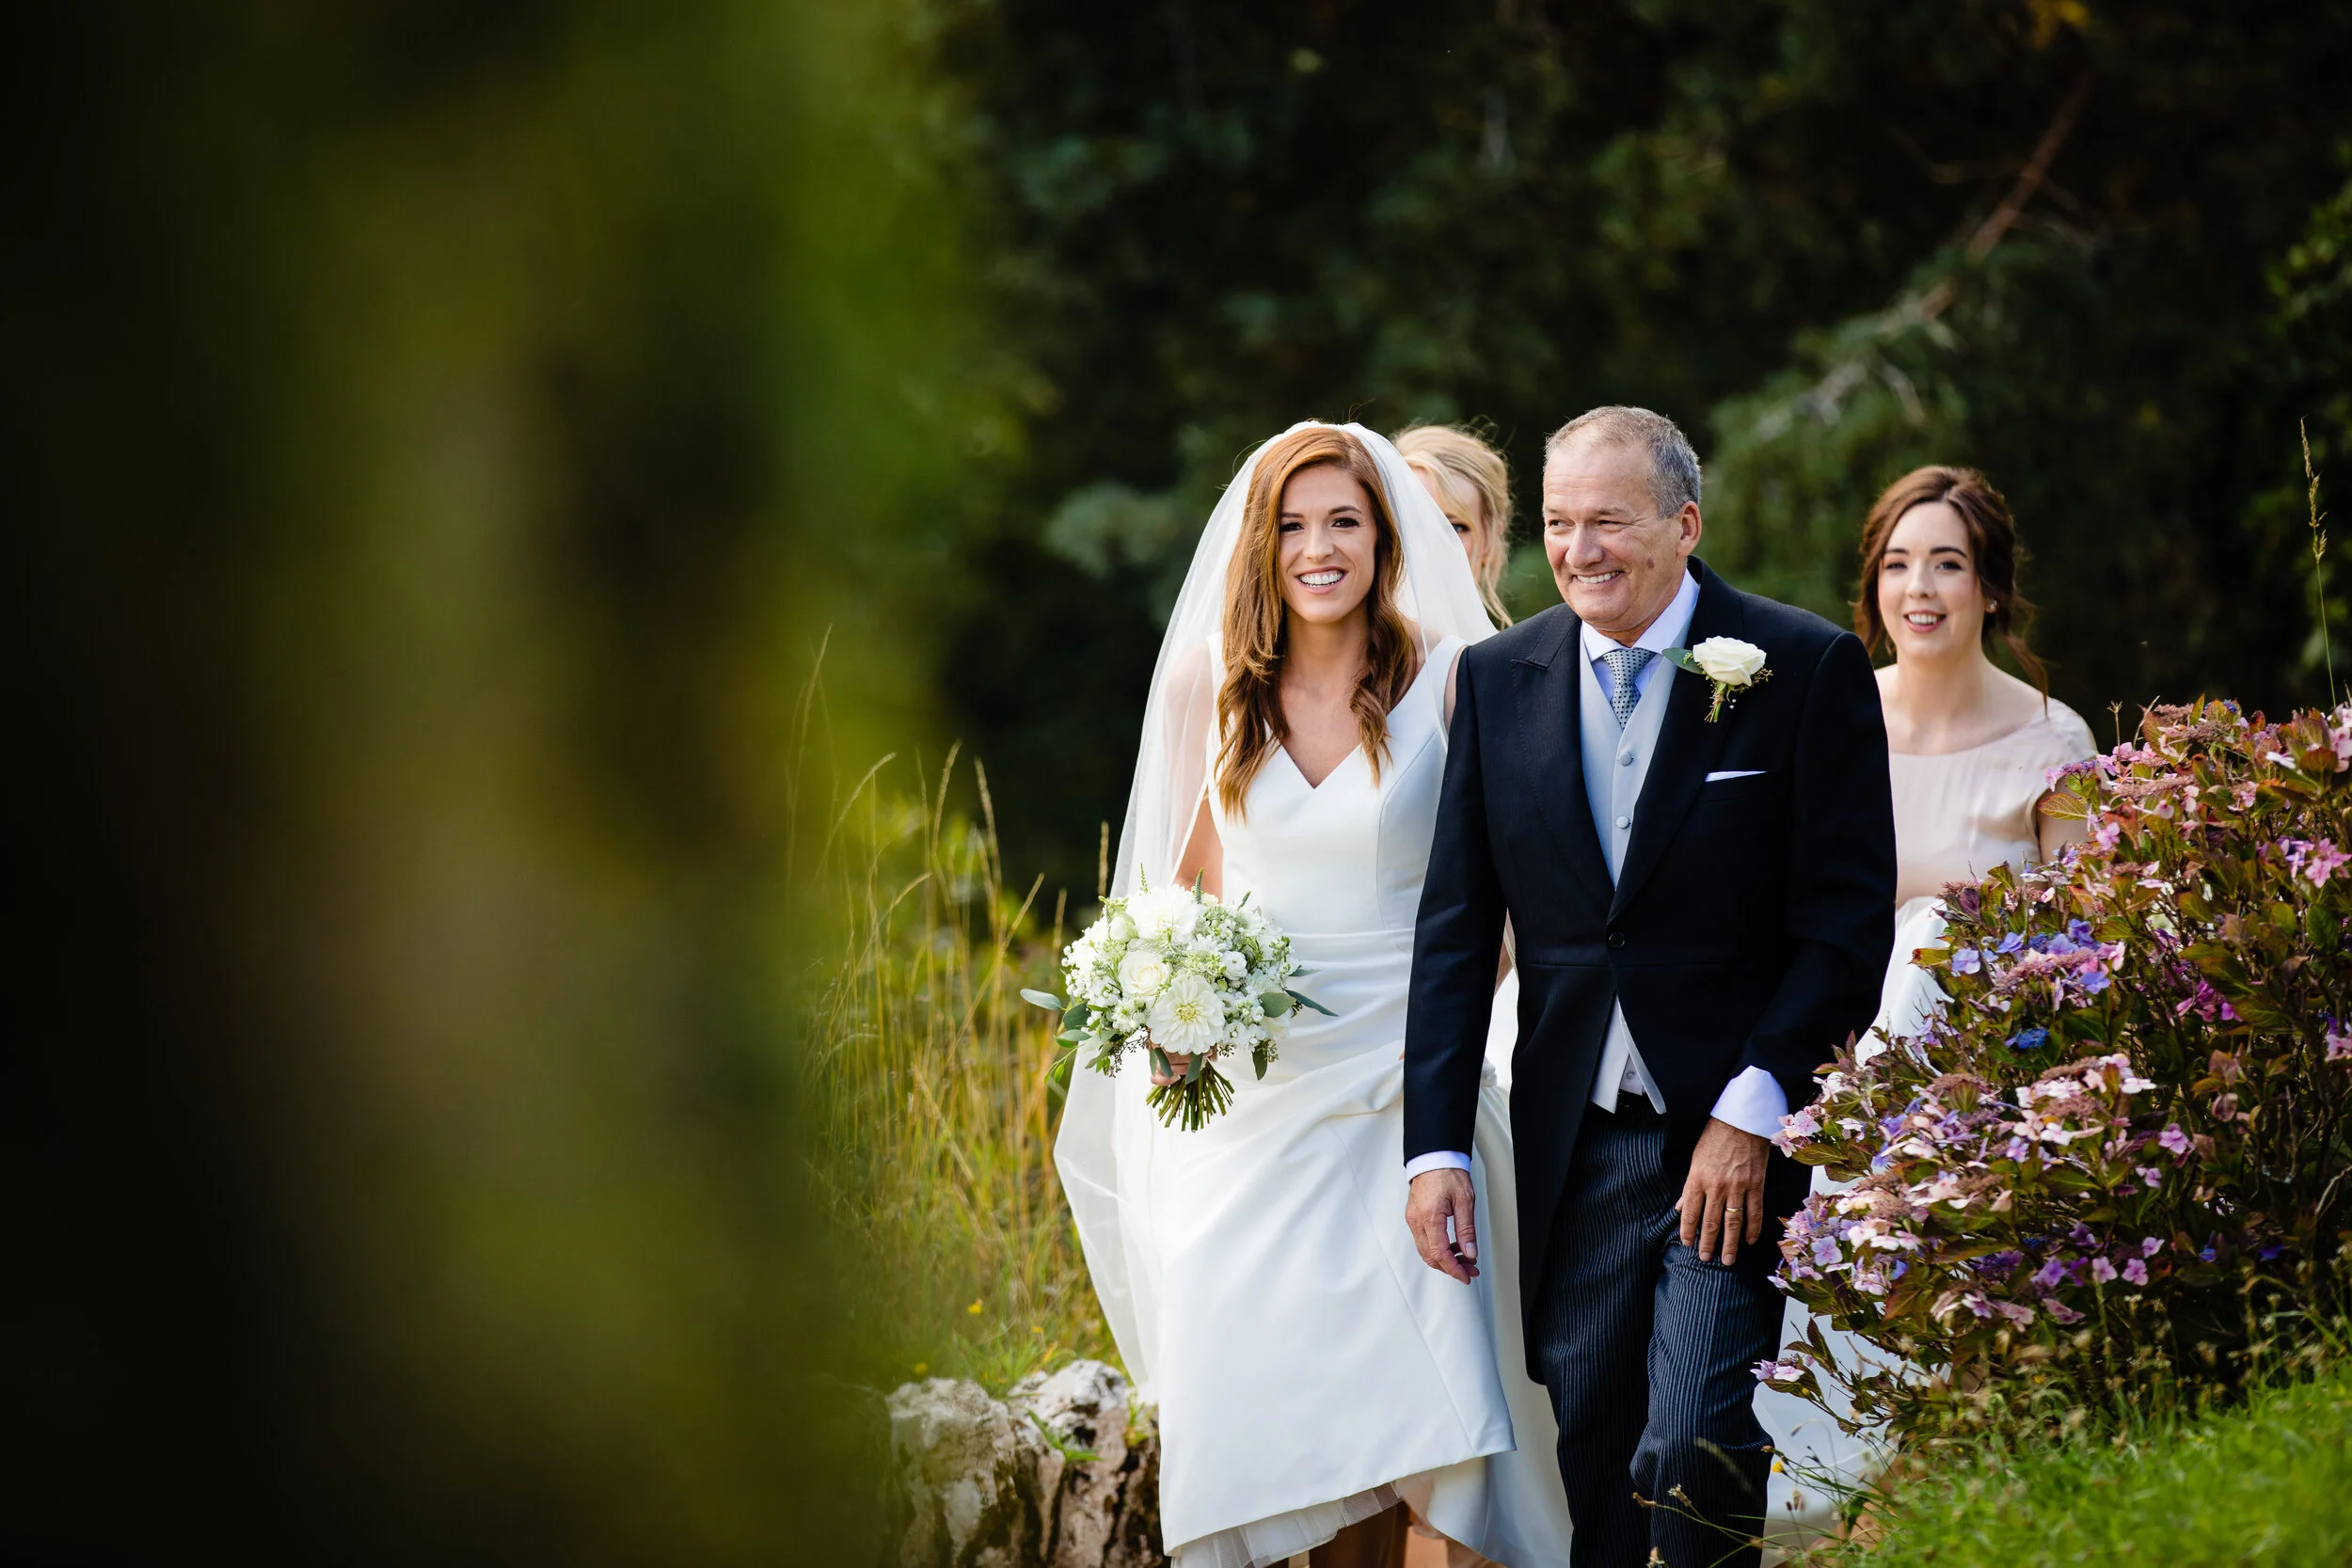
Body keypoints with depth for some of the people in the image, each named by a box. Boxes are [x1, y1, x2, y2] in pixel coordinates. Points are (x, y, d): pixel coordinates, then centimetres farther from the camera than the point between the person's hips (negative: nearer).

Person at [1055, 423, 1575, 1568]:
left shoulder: (1449, 681, -3)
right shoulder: (1213, 682, 4)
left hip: (1395, 1083, -2)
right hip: (1243, 1091, 2)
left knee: (1377, 1411, -9)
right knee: (1237, 1382, -3)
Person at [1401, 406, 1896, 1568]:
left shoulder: (1808, 669, -4)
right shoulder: (1499, 679, 7)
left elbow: (1849, 920, -7)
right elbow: (1454, 931, 8)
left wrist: (1752, 1115, -13)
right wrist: (1436, 1145, 1)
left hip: (1738, 1136, -4)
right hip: (1573, 1148, 4)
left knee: (1693, 1457, -14)